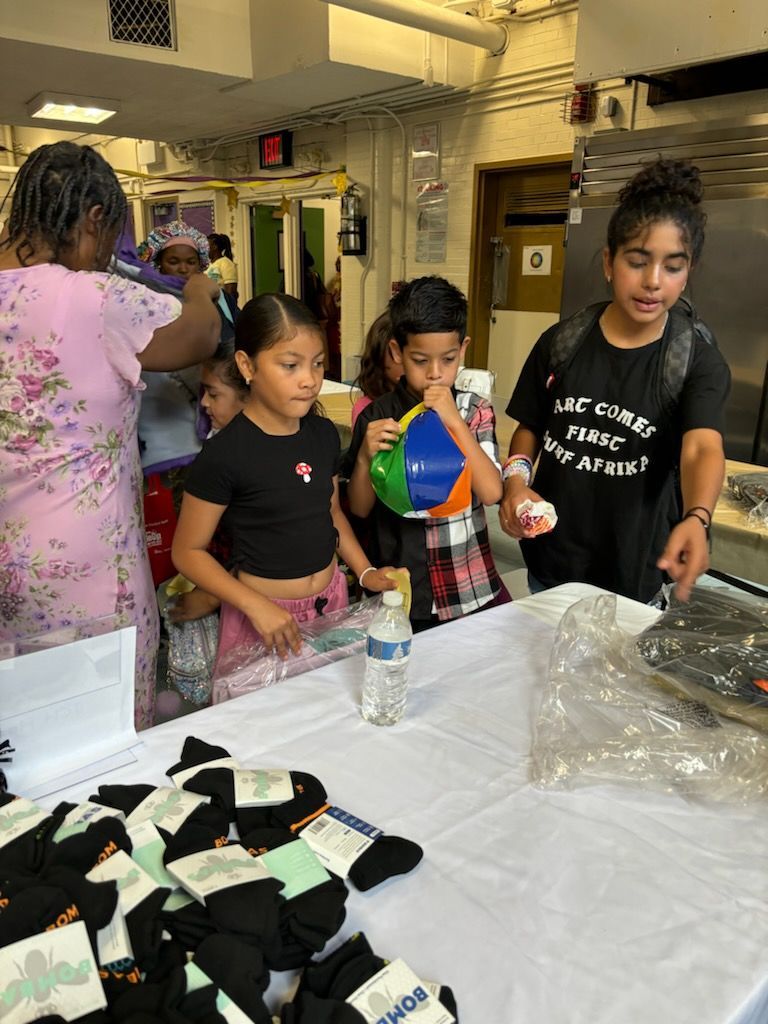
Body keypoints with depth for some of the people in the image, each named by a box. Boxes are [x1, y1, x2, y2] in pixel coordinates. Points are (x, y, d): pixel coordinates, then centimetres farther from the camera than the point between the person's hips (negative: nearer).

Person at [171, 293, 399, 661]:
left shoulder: (324, 434, 0)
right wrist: (256, 606, -20)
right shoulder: (223, 454, -18)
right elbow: (188, 552, -11)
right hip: (264, 613, -5)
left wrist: (365, 571, 2)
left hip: (331, 599, 6)